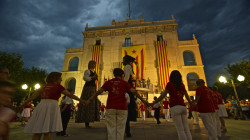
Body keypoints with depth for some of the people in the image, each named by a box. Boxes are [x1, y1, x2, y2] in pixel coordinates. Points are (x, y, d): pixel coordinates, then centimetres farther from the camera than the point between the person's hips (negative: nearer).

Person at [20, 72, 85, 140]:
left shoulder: (44, 86, 17)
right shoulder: (58, 86, 0)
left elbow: (33, 95, 14)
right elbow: (70, 95, -5)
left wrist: (22, 105, 19)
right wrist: (80, 100, 0)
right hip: (51, 107, -6)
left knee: (38, 132, 8)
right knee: (47, 132, -1)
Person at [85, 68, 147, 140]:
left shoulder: (108, 82, 4)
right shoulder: (125, 83, 1)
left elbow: (98, 92, 4)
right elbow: (134, 92, -5)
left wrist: (89, 100, 10)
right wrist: (143, 100, 0)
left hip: (110, 108, 1)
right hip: (122, 108, -1)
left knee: (111, 128, 8)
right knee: (120, 129, 9)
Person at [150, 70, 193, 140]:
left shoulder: (170, 84, 3)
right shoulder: (182, 85, 18)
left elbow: (162, 96, -4)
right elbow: (187, 97, 31)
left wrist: (153, 103, 2)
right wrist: (191, 103, 50)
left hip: (175, 107, -5)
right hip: (183, 107, 5)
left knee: (180, 130, -4)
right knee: (186, 129, 8)